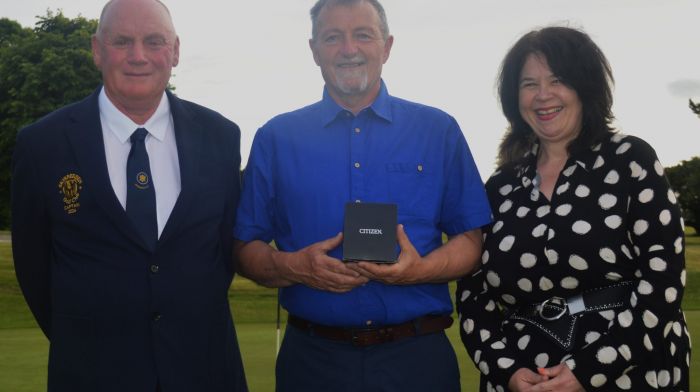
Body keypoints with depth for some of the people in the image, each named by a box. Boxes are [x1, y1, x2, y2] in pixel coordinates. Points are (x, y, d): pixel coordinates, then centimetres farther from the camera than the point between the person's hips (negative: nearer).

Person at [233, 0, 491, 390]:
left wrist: (422, 269, -17)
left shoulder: (438, 131, 4)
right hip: (312, 358, 0)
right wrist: (292, 267, -16)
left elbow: (473, 239, 2)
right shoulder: (276, 138, 4)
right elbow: (247, 248, 4)